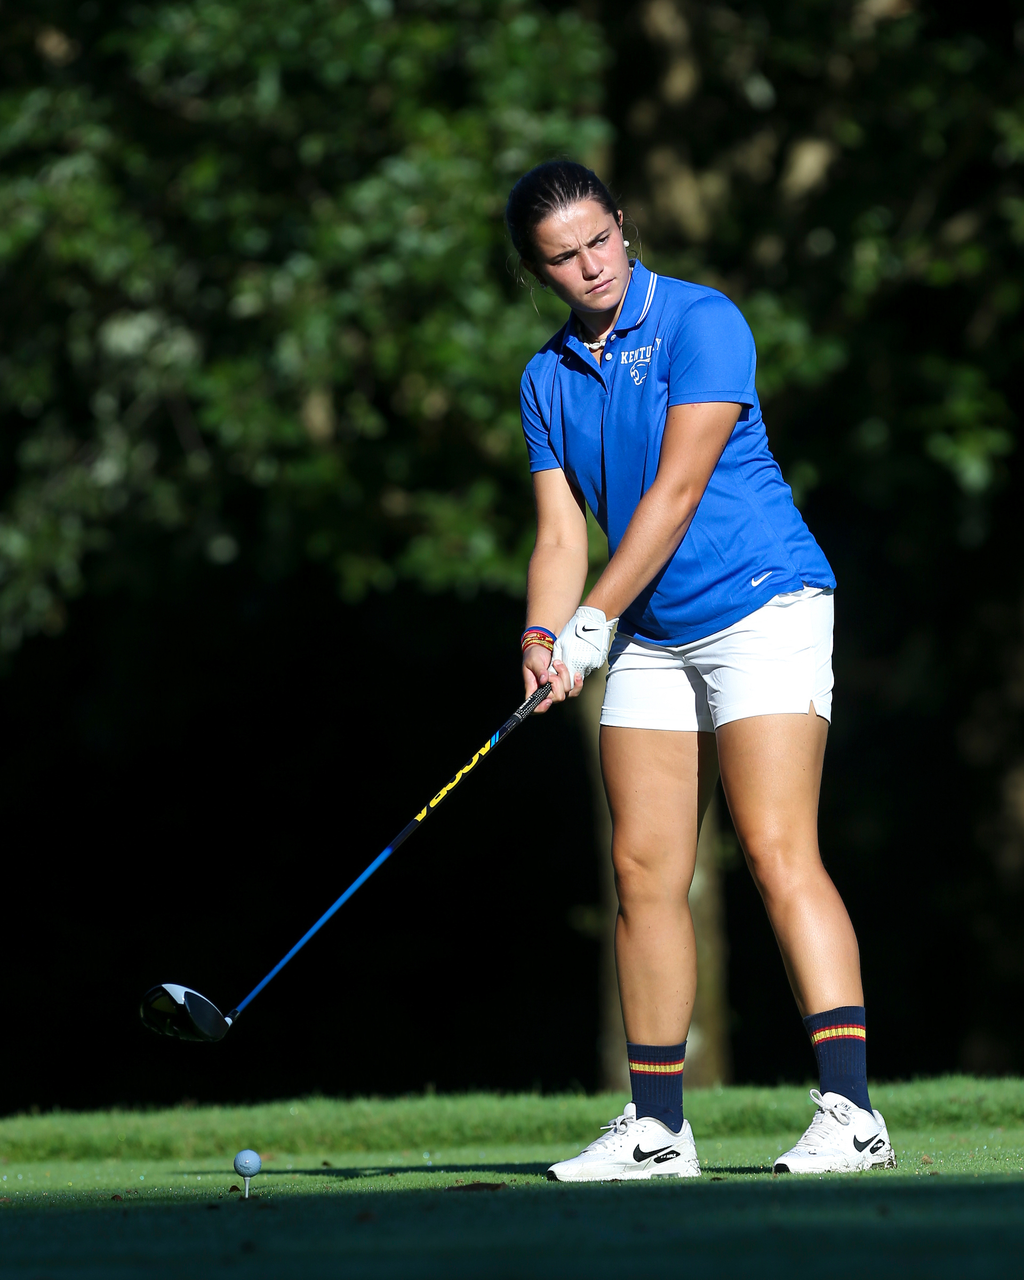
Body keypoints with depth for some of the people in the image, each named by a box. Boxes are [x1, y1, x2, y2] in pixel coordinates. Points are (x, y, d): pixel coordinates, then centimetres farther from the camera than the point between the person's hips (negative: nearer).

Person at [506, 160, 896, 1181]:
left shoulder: (699, 323, -9)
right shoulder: (549, 379, 11)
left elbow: (675, 493, -15)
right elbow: (562, 533, 6)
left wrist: (595, 618, -17)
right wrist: (543, 639, -13)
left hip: (763, 606, -7)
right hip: (650, 638, 7)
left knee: (777, 852, -17)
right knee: (643, 868, 3)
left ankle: (849, 1112, -23)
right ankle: (656, 1127, 9)